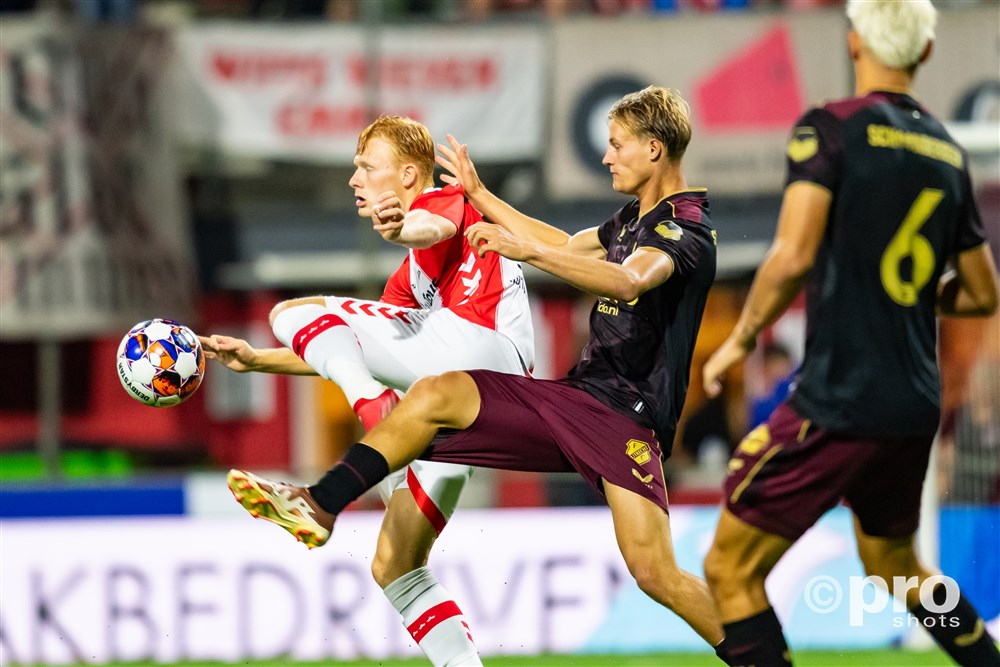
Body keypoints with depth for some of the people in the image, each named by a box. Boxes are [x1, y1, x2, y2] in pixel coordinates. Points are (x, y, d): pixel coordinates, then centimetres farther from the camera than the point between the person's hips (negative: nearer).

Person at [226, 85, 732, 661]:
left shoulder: (688, 228, -11)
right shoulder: (634, 218, 18)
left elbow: (628, 282, -32)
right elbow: (570, 247, 39)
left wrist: (527, 249, -42)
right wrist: (480, 195, 40)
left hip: (628, 416, -8)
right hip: (576, 394, 8)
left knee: (653, 570, -21)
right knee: (437, 395, -8)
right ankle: (319, 506, -11)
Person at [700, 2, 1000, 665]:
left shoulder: (829, 128, -9)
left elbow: (794, 256, -20)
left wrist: (742, 338, -6)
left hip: (839, 401, -7)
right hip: (917, 404, 7)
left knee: (731, 569, -2)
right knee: (895, 564, 27)